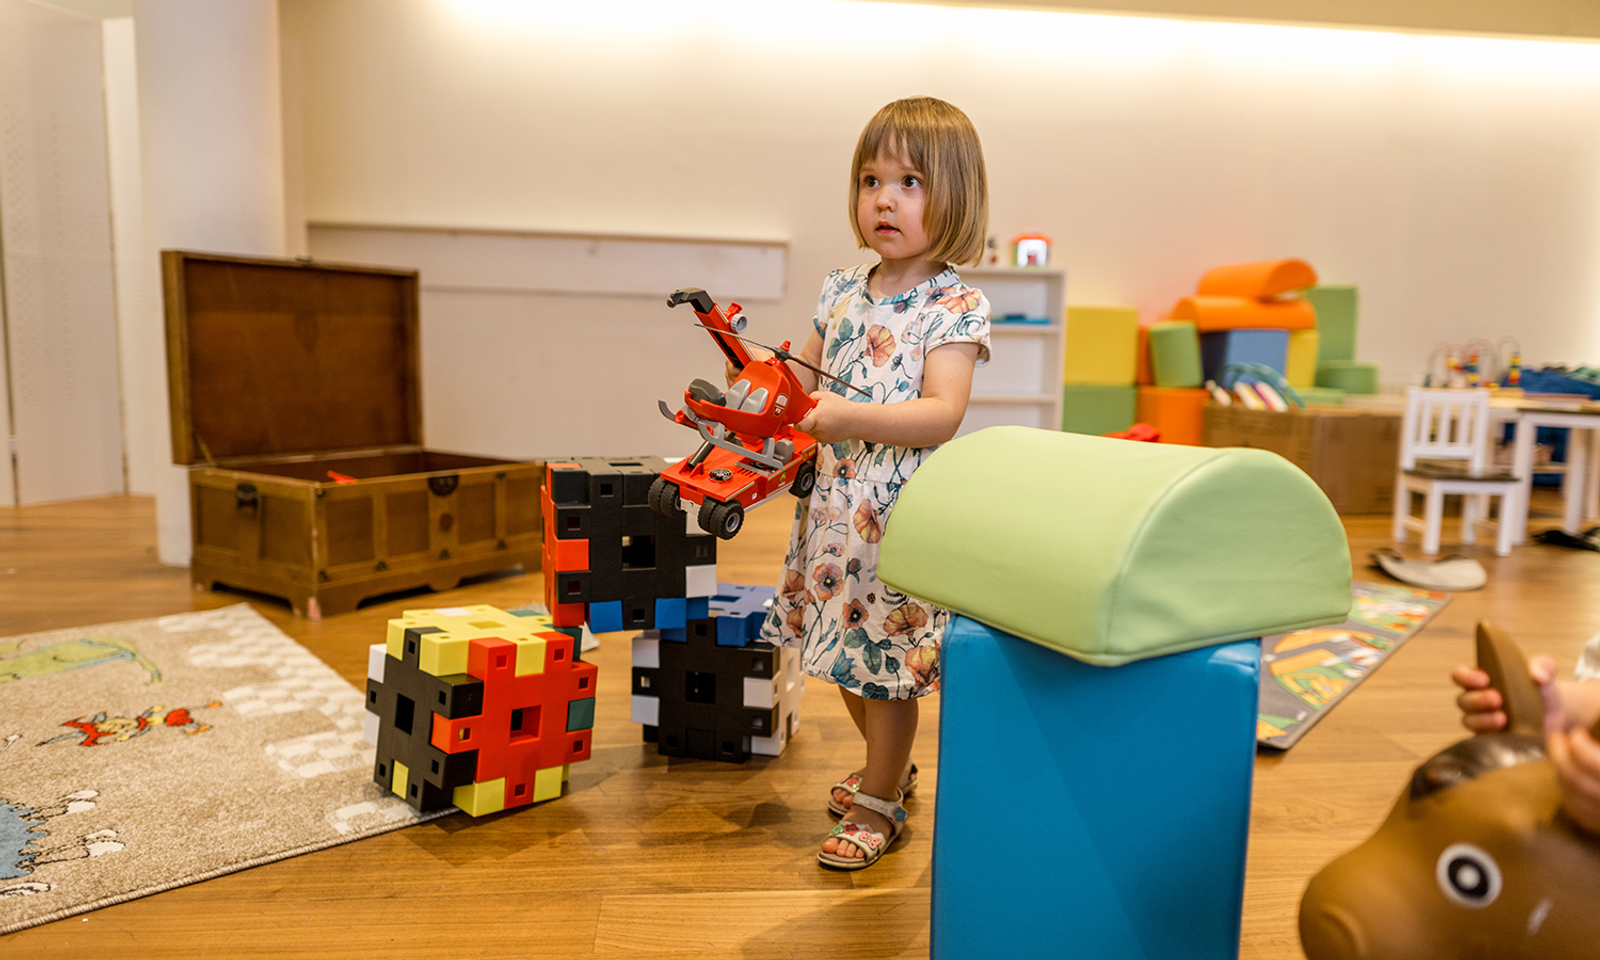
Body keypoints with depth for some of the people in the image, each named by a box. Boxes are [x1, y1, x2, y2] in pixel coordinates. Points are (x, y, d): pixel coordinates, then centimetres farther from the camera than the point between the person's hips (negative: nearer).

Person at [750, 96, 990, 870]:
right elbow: (808, 376, 21)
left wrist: (850, 416, -34)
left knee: (886, 660, 4)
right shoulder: (842, 290, 7)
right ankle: (888, 767, 44)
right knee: (848, 650, 20)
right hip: (834, 501, 7)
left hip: (903, 513, -7)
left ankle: (878, 803, 26)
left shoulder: (955, 305, -12)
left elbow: (941, 415, -23)